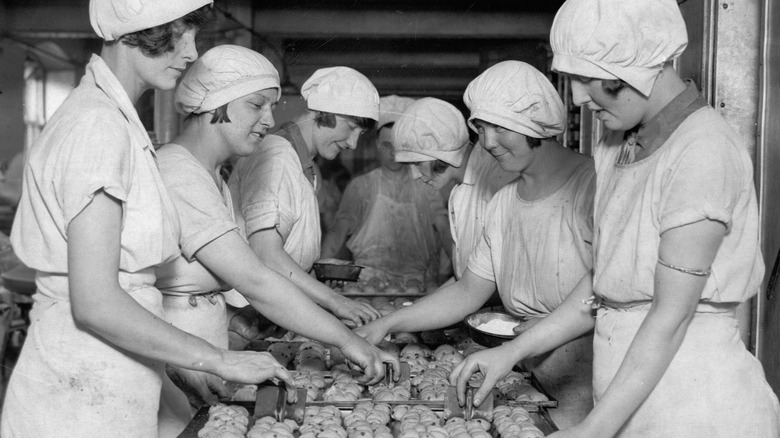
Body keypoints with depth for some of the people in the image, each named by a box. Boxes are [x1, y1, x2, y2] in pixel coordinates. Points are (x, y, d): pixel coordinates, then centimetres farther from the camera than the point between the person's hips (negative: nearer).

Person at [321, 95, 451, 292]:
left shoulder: (426, 186, 11)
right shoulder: (361, 186, 9)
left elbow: (445, 231, 2)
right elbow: (339, 230, 1)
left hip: (418, 283, 1)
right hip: (370, 281, -1)